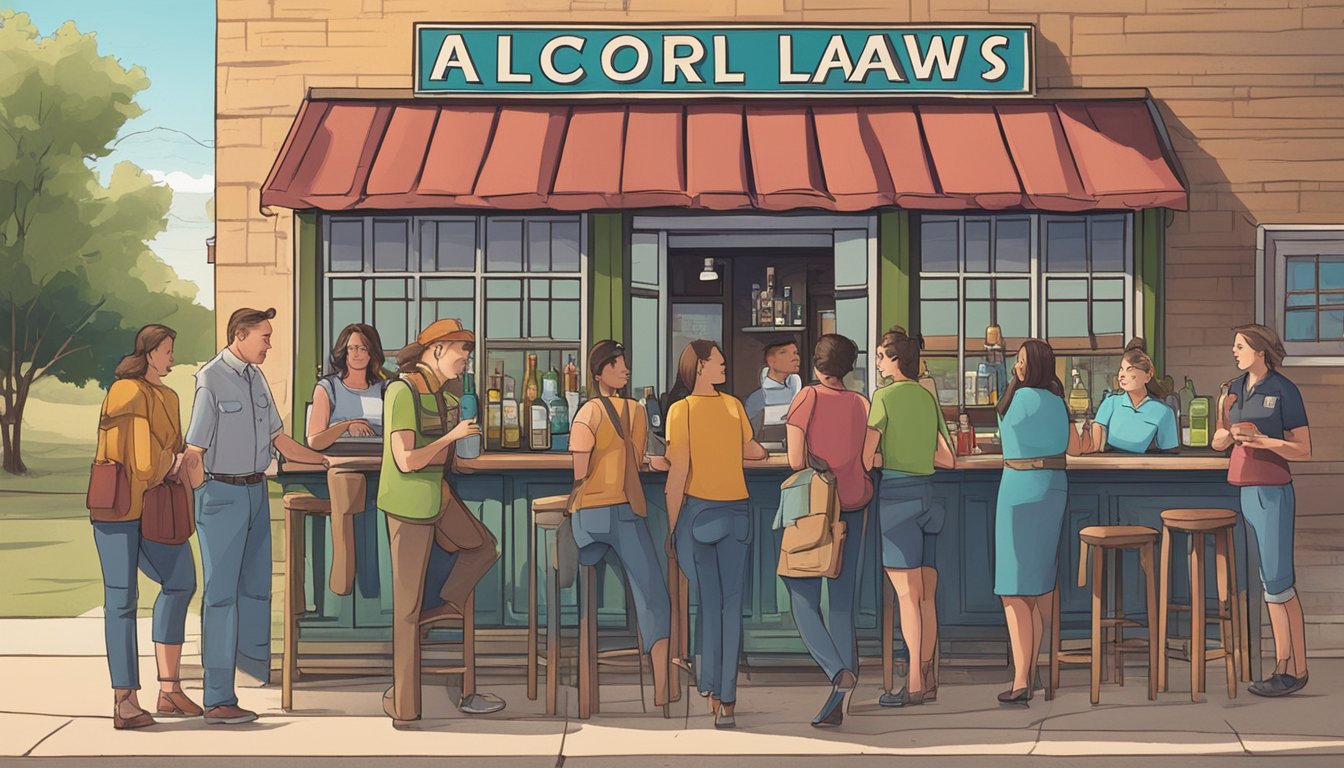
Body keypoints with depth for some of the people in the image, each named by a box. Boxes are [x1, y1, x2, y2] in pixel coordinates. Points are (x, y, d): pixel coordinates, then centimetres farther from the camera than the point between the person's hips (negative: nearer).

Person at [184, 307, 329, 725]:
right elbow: (194, 452, -13)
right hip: (222, 492, -7)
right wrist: (198, 505, -15)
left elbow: (278, 439, 16)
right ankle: (218, 701, -3)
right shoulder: (211, 379, -13)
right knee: (221, 592, -5)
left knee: (256, 581, 19)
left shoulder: (256, 377, 9)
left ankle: (253, 657, 39)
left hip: (256, 490, 7)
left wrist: (327, 458, 14)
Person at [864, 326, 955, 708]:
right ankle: (927, 678, 13)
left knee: (907, 594, -5)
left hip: (896, 493, -6)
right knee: (926, 595, 9)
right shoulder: (929, 398, 11)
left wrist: (886, 457, 7)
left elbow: (867, 456, -13)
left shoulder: (884, 396, -8)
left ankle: (914, 684, -5)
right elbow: (948, 459, 15)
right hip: (928, 493, 6)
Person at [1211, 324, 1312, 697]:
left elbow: (1304, 450, -6)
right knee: (1270, 582, 9)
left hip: (1271, 491, -7)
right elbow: (1218, 442, 17)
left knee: (1277, 580, -6)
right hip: (1244, 490, 7)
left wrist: (1264, 440, -19)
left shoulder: (1283, 390, -7)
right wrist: (1229, 431, -4)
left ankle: (1297, 670, 0)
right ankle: (1283, 664, 13)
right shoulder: (1235, 388, 12)